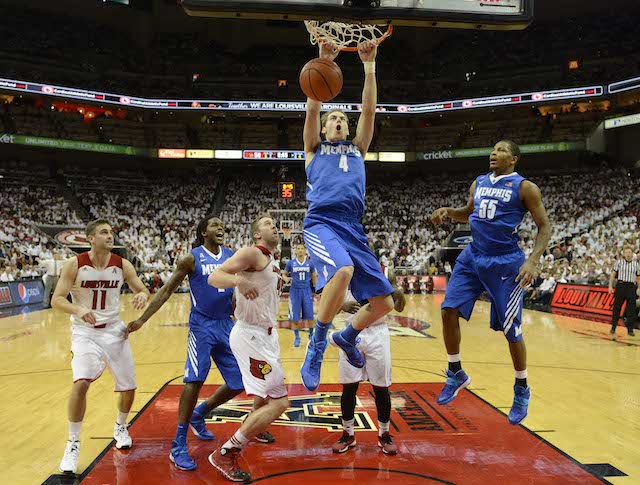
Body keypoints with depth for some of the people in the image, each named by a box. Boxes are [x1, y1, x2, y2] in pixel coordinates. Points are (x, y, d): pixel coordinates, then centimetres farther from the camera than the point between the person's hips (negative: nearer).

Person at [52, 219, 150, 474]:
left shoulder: (122, 265, -5)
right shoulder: (74, 264, -11)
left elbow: (142, 289, 4)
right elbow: (57, 299, -12)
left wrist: (142, 295, -21)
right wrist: (77, 310, -32)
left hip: (114, 331, 3)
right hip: (85, 333, -3)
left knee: (128, 387, 6)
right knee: (81, 382, -24)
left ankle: (120, 427, 37)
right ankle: (73, 444, -5)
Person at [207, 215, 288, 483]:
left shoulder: (271, 260, 14)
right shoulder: (252, 253, -13)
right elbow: (214, 277, -24)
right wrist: (238, 281, -41)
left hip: (264, 333, 10)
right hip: (251, 336, -10)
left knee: (268, 395, 30)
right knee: (278, 403, -15)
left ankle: (254, 429, 57)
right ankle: (224, 454, -7)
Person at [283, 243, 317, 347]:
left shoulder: (310, 263, 2)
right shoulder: (291, 263, -1)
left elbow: (314, 276, 10)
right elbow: (284, 274, 8)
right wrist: (286, 279, -15)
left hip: (307, 290, 1)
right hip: (295, 291, 0)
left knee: (309, 316, 3)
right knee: (295, 316, 2)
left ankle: (311, 334, 20)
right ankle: (297, 337, 14)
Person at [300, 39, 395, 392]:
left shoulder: (357, 148, 27)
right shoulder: (315, 148, 20)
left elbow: (369, 110, 16)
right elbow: (312, 109, 6)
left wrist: (369, 66, 11)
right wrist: (323, 62, 1)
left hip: (353, 228, 5)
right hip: (321, 222, -4)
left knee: (383, 303, 0)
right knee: (343, 270, -37)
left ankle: (347, 337, 31)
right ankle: (317, 345, -18)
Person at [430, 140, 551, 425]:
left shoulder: (524, 187, -7)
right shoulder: (478, 183, 11)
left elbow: (544, 226, -7)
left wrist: (533, 260, -21)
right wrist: (448, 211, 5)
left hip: (505, 263, -5)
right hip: (473, 257, 6)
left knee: (510, 329, 0)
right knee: (449, 310, -6)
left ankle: (522, 390, 22)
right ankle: (456, 374, 14)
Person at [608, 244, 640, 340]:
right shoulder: (619, 262, 3)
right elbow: (613, 274, 3)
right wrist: (610, 286, -4)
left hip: (632, 287, 1)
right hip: (621, 285, -1)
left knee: (632, 309, -3)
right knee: (617, 308, 2)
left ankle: (630, 329, 5)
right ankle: (613, 328, 13)